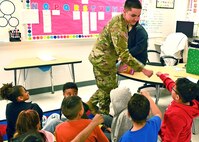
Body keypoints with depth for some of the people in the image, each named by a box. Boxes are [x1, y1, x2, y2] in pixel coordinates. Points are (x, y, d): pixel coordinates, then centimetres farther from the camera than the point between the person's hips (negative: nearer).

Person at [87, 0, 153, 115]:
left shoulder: (121, 20, 4)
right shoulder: (118, 28, -28)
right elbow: (123, 54, -30)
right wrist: (142, 69, -28)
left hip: (103, 59, 9)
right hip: (103, 60, -9)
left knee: (106, 88, 22)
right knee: (108, 90, 5)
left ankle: (90, 104, 37)